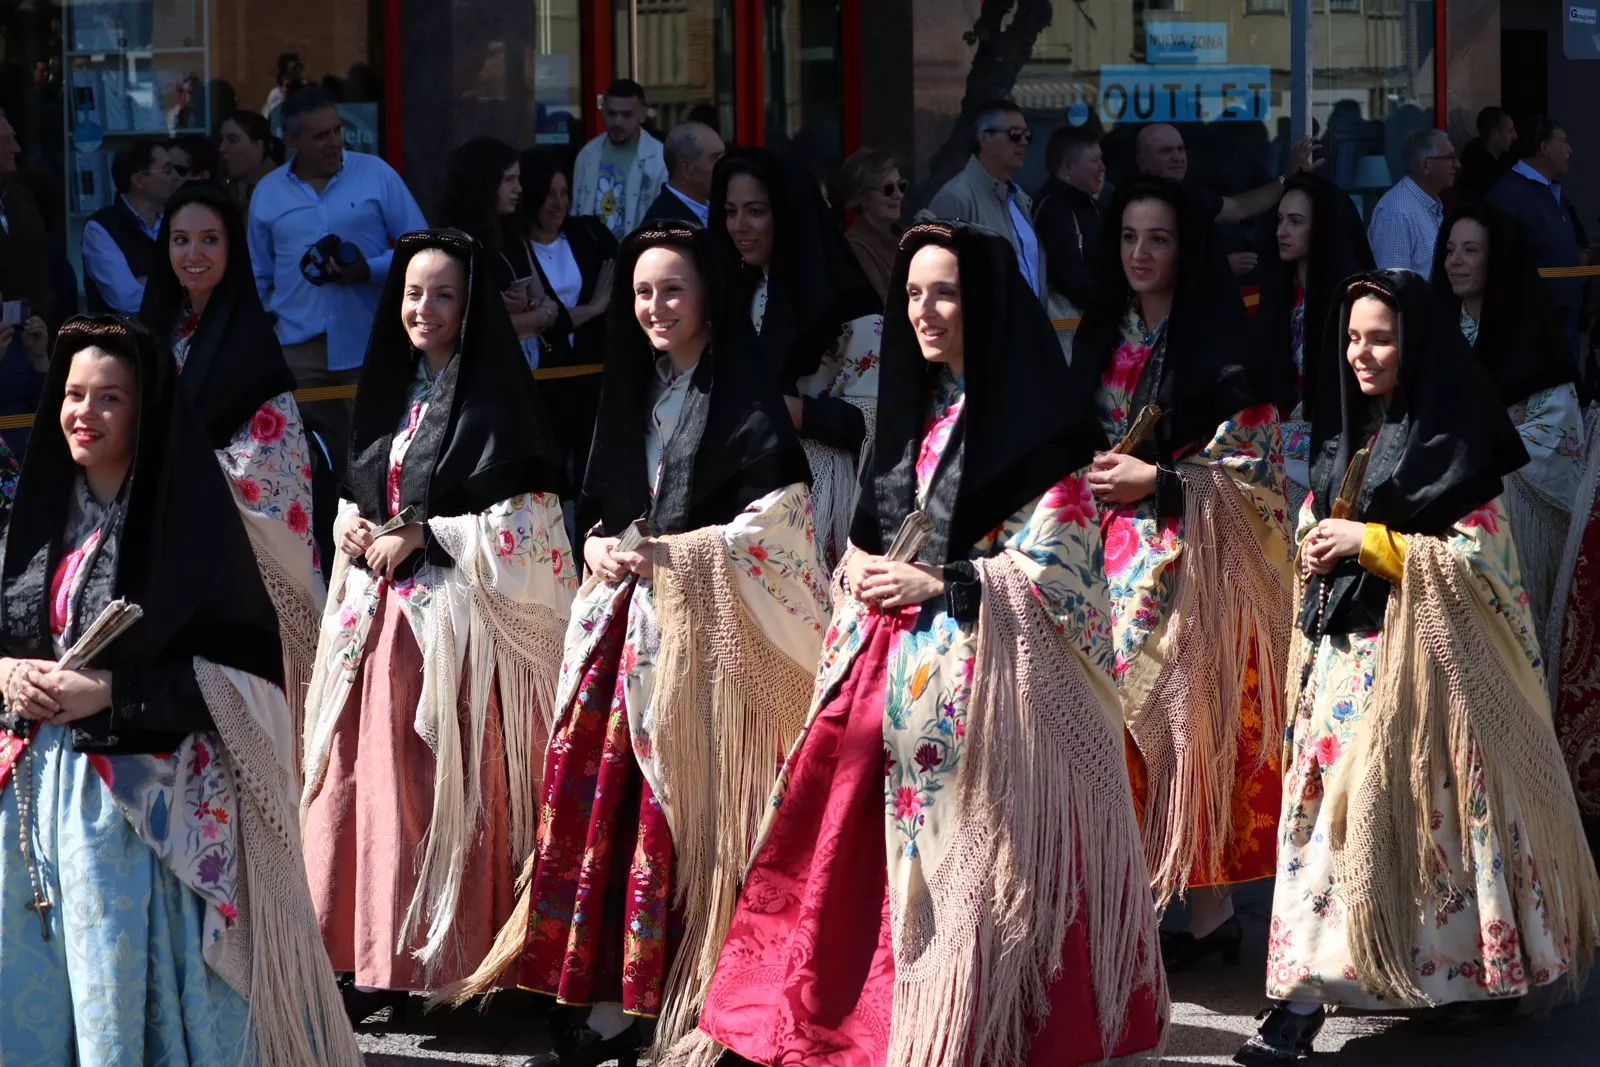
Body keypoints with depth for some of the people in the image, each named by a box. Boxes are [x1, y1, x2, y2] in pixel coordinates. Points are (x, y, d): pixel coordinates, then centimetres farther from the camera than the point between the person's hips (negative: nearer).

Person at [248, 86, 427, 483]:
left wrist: (369, 270, -15)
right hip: (298, 347, 2)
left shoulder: (376, 174, 0)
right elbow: (258, 278, 16)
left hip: (370, 344, -2)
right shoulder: (267, 192, 7)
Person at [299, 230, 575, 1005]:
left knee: (445, 785, -7)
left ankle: (447, 956, 0)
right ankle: (373, 955, 7)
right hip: (376, 616, 6)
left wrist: (419, 536, -13)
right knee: (370, 780, 2)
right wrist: (352, 528, 2)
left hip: (454, 619, -6)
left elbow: (526, 522, -11)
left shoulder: (493, 401, -4)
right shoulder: (388, 392, 16)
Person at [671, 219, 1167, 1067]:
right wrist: (864, 571, 3)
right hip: (894, 663, 7)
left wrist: (935, 586, -14)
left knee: (966, 854, -6)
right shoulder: (917, 410, 16)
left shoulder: (1031, 420, -6)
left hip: (982, 673, -7)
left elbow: (1056, 566, -11)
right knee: (854, 848, 3)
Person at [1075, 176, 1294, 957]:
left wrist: (1158, 483, -15)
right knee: (1116, 717, 1)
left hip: (1194, 563, -5)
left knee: (1187, 716, -7)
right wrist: (1087, 478, 1)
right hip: (1114, 561, 5)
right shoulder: (1100, 337, 13)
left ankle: (1209, 906, -2)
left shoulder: (1222, 349, -6)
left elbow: (1255, 472, -9)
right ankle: (1128, 894, 9)